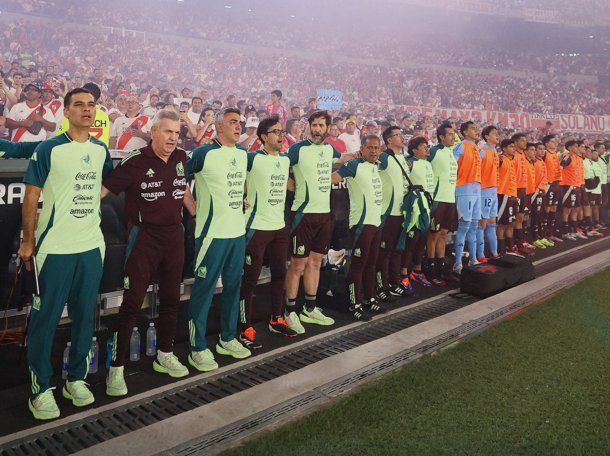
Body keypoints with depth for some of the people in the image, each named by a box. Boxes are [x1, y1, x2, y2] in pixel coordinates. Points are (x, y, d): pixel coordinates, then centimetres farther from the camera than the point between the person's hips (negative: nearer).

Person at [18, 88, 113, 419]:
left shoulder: (101, 150, 8)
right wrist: (28, 241, -6)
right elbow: (31, 197, -6)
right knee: (45, 318, 2)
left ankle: (76, 379, 26)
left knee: (85, 316, 12)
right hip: (54, 248, -5)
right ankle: (41, 388, 15)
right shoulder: (48, 150, -7)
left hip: (92, 246, 5)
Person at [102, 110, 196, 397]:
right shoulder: (136, 162, -14)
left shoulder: (181, 158, 4)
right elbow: (102, 190, -13)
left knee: (171, 298, 14)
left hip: (174, 236, 6)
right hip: (144, 236, -6)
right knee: (132, 303, -3)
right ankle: (116, 367, 7)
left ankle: (164, 356, 30)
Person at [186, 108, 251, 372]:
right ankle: (198, 348, 9)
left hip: (238, 231, 7)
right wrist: (195, 207, -5)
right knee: (204, 289, -1)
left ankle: (228, 339, 29)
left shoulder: (243, 154, 11)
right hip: (212, 232, -7)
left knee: (233, 285, 14)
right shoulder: (204, 154, -12)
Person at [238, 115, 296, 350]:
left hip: (279, 226, 7)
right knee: (250, 278, -1)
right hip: (257, 227, -7)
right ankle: (246, 329, 7)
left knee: (279, 273, 14)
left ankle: (276, 320, 30)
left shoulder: (286, 160, 11)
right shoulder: (253, 159, -11)